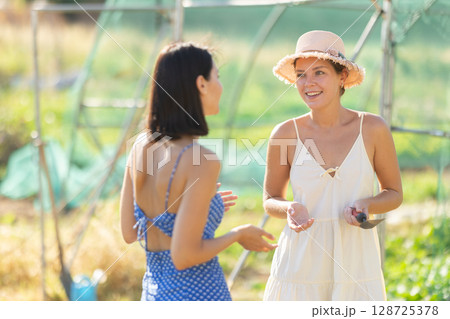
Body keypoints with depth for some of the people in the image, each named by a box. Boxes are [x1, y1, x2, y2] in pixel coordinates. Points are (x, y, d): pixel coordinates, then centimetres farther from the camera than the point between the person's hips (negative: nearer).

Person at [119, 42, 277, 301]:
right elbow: (183, 256, -22)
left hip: (154, 293, 8)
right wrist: (238, 235, -6)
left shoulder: (142, 145, 2)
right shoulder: (202, 161, -20)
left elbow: (129, 232, 9)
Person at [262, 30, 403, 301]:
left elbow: (394, 194, 9)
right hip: (301, 266, 0)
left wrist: (366, 205, -12)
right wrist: (290, 209, -13)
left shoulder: (372, 129, -2)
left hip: (356, 266, 0)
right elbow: (271, 200, 10)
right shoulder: (286, 134, -2)